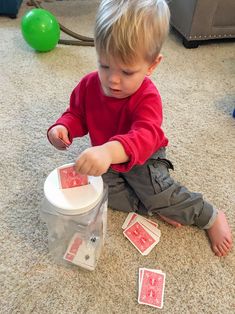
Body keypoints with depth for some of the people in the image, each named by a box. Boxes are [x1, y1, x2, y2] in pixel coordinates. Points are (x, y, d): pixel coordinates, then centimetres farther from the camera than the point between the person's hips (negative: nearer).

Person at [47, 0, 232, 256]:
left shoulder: (147, 97, -28)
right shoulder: (89, 84, -14)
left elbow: (145, 137, -45)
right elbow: (77, 114, 1)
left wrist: (111, 151, -66)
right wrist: (63, 128, -24)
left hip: (144, 158, -5)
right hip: (106, 159, 5)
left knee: (157, 190, -23)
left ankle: (212, 217, 2)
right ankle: (157, 209, -9)